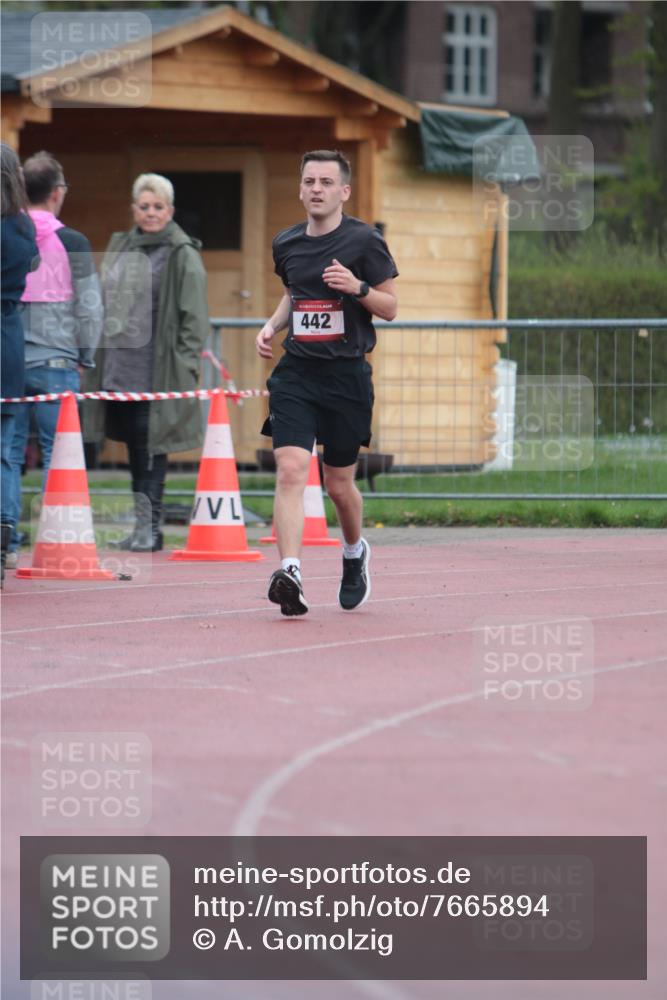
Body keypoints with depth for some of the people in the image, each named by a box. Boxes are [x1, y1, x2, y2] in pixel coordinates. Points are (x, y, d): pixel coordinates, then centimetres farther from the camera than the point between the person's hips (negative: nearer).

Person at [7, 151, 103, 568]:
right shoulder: (72, 243, -5)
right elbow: (89, 307, -3)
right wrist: (85, 358, 10)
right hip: (55, 361, -3)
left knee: (9, 453, 6)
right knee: (57, 454, 1)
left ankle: (7, 544, 1)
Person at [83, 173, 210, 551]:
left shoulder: (183, 255, -5)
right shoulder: (120, 247, 15)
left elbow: (195, 316, -7)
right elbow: (106, 303, 22)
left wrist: (185, 361, -12)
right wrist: (97, 355, 18)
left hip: (156, 369, -7)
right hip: (119, 364, 7)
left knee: (150, 442, -9)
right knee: (133, 443, 10)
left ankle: (150, 526, -6)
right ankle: (144, 524, 17)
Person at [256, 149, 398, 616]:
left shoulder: (364, 241, -5)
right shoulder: (287, 243, 9)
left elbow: (390, 307, 0)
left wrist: (358, 287, -19)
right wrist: (272, 326, 8)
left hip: (347, 374, -3)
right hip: (295, 372, 3)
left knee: (339, 483, 9)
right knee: (290, 470, -17)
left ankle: (355, 551, 40)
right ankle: (290, 573, -26)